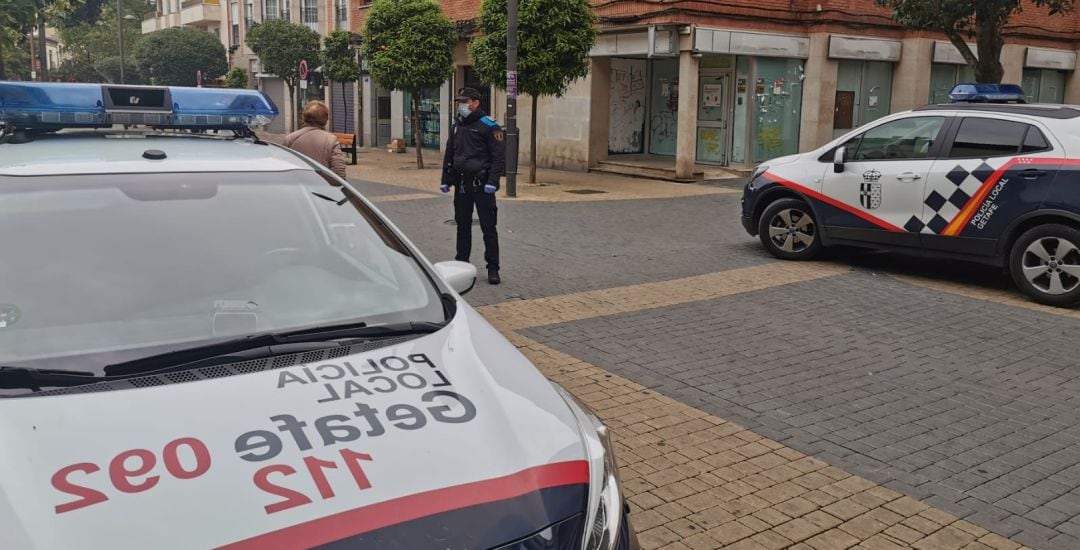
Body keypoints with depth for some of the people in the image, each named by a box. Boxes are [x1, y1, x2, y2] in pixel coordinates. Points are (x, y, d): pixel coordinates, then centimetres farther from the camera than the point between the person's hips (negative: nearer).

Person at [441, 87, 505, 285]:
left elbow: (499, 156, -11)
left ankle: (493, 269, 3)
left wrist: (492, 181, -19)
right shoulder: (457, 127, 14)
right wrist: (445, 180, 13)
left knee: (488, 227, -2)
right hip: (461, 185, 6)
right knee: (462, 226, 12)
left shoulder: (489, 126, -7)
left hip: (481, 185, -6)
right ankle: (461, 263, 21)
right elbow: (449, 155, 20)